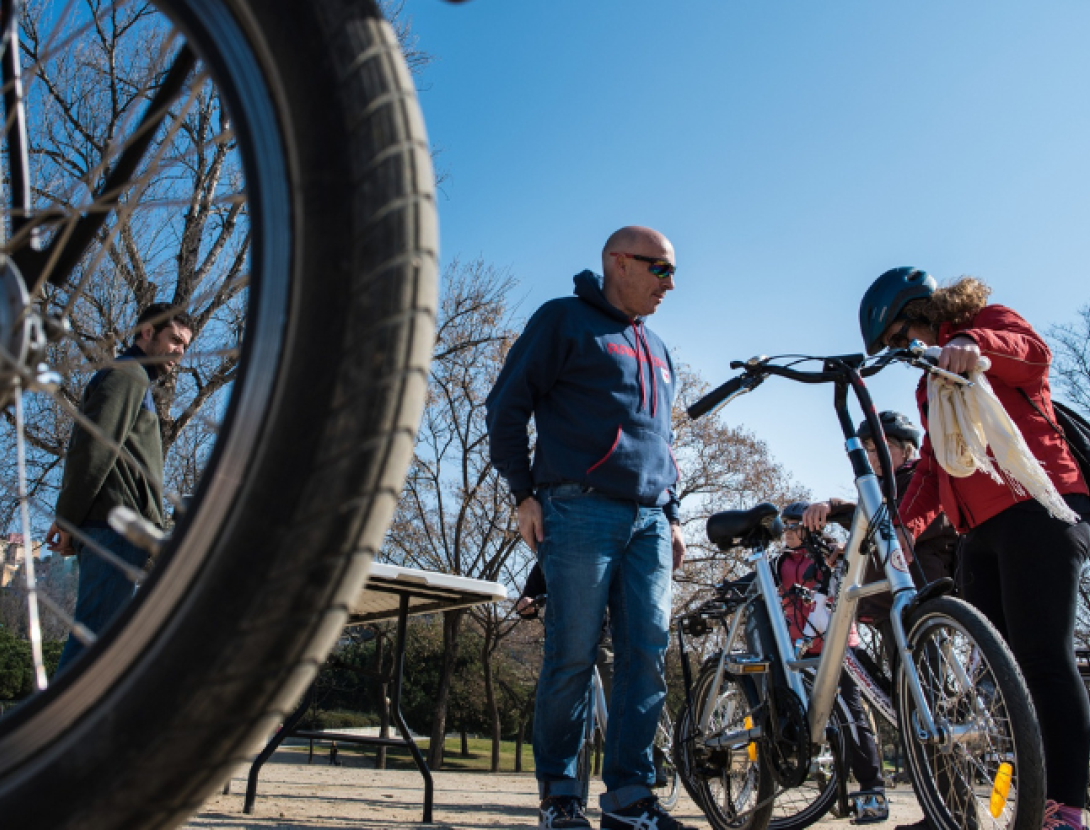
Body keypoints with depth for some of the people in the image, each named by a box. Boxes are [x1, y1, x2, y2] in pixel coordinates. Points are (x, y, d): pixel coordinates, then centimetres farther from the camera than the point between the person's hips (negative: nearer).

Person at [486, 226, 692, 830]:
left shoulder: (657, 351, 26)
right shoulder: (564, 320, 6)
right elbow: (506, 405, 1)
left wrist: (671, 516, 20)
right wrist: (523, 493, -5)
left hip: (649, 521, 6)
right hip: (581, 509, -6)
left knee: (647, 655, 0)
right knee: (573, 655, -5)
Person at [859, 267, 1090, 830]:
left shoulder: (987, 320, 6)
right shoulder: (932, 383, 27)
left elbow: (1034, 353, -18)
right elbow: (933, 464, 20)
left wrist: (975, 342, -38)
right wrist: (905, 525, 6)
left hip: (1037, 506, -8)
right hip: (981, 528, 8)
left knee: (1044, 656, -12)